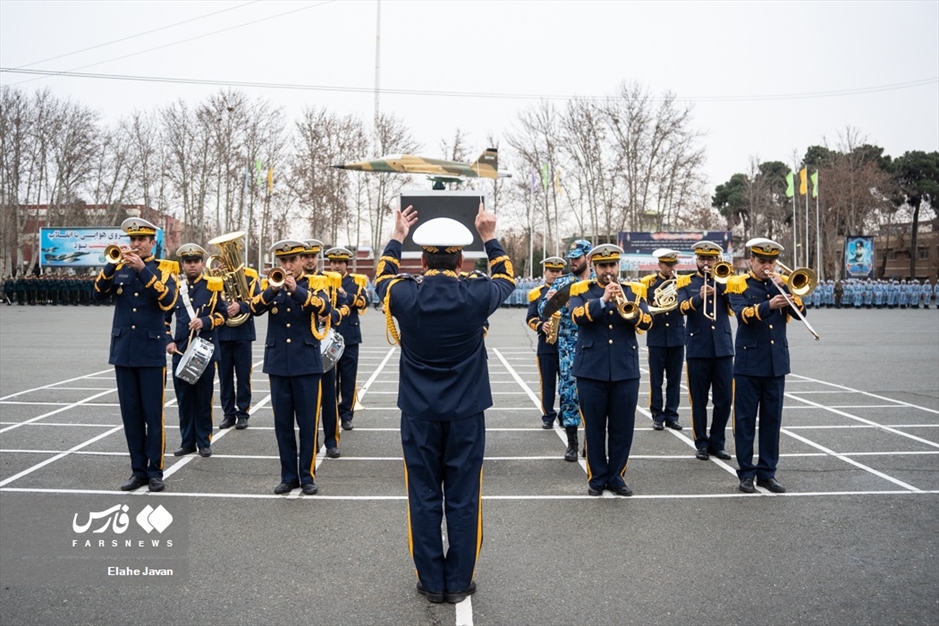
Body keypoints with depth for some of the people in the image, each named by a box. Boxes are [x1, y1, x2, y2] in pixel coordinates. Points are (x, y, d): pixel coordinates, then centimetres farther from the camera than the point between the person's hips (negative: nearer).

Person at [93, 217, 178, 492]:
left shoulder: (163, 269, 1)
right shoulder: (119, 268, 11)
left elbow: (168, 300, -17)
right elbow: (99, 293, -4)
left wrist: (142, 268, -22)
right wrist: (113, 263, -16)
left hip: (151, 352, -3)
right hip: (123, 350, 4)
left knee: (153, 414, 0)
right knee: (130, 414, 7)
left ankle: (155, 471, 8)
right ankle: (138, 469, 16)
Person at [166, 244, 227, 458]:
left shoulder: (212, 286, 0)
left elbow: (222, 314, 2)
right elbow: (165, 317, 11)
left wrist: (205, 321, -15)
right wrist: (168, 340, -1)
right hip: (180, 351, 2)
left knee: (204, 397, 3)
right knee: (184, 398, 7)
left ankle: (204, 442, 12)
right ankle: (187, 441, 16)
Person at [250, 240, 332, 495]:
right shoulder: (271, 286, 9)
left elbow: (324, 307, -19)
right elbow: (255, 308, -9)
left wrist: (295, 289, -28)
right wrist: (273, 289, -25)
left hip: (306, 364, -3)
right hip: (278, 364, 3)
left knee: (307, 423, 2)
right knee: (282, 423, 7)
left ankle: (307, 476, 12)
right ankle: (288, 476, 17)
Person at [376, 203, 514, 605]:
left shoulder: (405, 294, -11)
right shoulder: (477, 294, -12)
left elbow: (382, 277, 15)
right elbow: (506, 279, 12)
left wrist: (397, 237, 25)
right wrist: (490, 238, 20)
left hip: (419, 413, 1)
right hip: (466, 412, 0)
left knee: (424, 497, 9)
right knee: (463, 498, 8)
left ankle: (431, 582, 17)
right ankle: (458, 582, 17)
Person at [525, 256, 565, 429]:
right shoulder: (536, 293, 6)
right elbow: (530, 318, 3)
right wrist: (541, 326, -16)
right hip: (546, 345, 0)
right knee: (547, 382, 4)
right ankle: (548, 416, 13)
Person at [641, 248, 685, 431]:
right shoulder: (648, 282, 2)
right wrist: (654, 306, -17)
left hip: (677, 337, 2)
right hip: (656, 337, -2)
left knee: (674, 379, 6)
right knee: (656, 379, 2)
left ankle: (671, 415, 14)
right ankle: (657, 416, 10)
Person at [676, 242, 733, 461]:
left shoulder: (725, 281, 12)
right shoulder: (686, 283, 6)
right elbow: (682, 307, -12)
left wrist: (720, 283, -12)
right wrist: (699, 297, -30)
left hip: (723, 348, 2)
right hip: (698, 349, -2)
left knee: (724, 399, 3)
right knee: (699, 400, 3)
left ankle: (717, 442, 16)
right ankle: (702, 444, 13)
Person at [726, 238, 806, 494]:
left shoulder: (782, 283, 10)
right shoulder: (738, 284, -2)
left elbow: (800, 312, -2)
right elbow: (743, 314, -20)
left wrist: (783, 288, -14)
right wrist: (769, 305, -35)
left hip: (776, 363, 4)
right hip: (748, 363, -4)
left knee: (772, 420, 8)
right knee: (745, 420, 2)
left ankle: (767, 472, 17)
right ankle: (746, 473, 11)